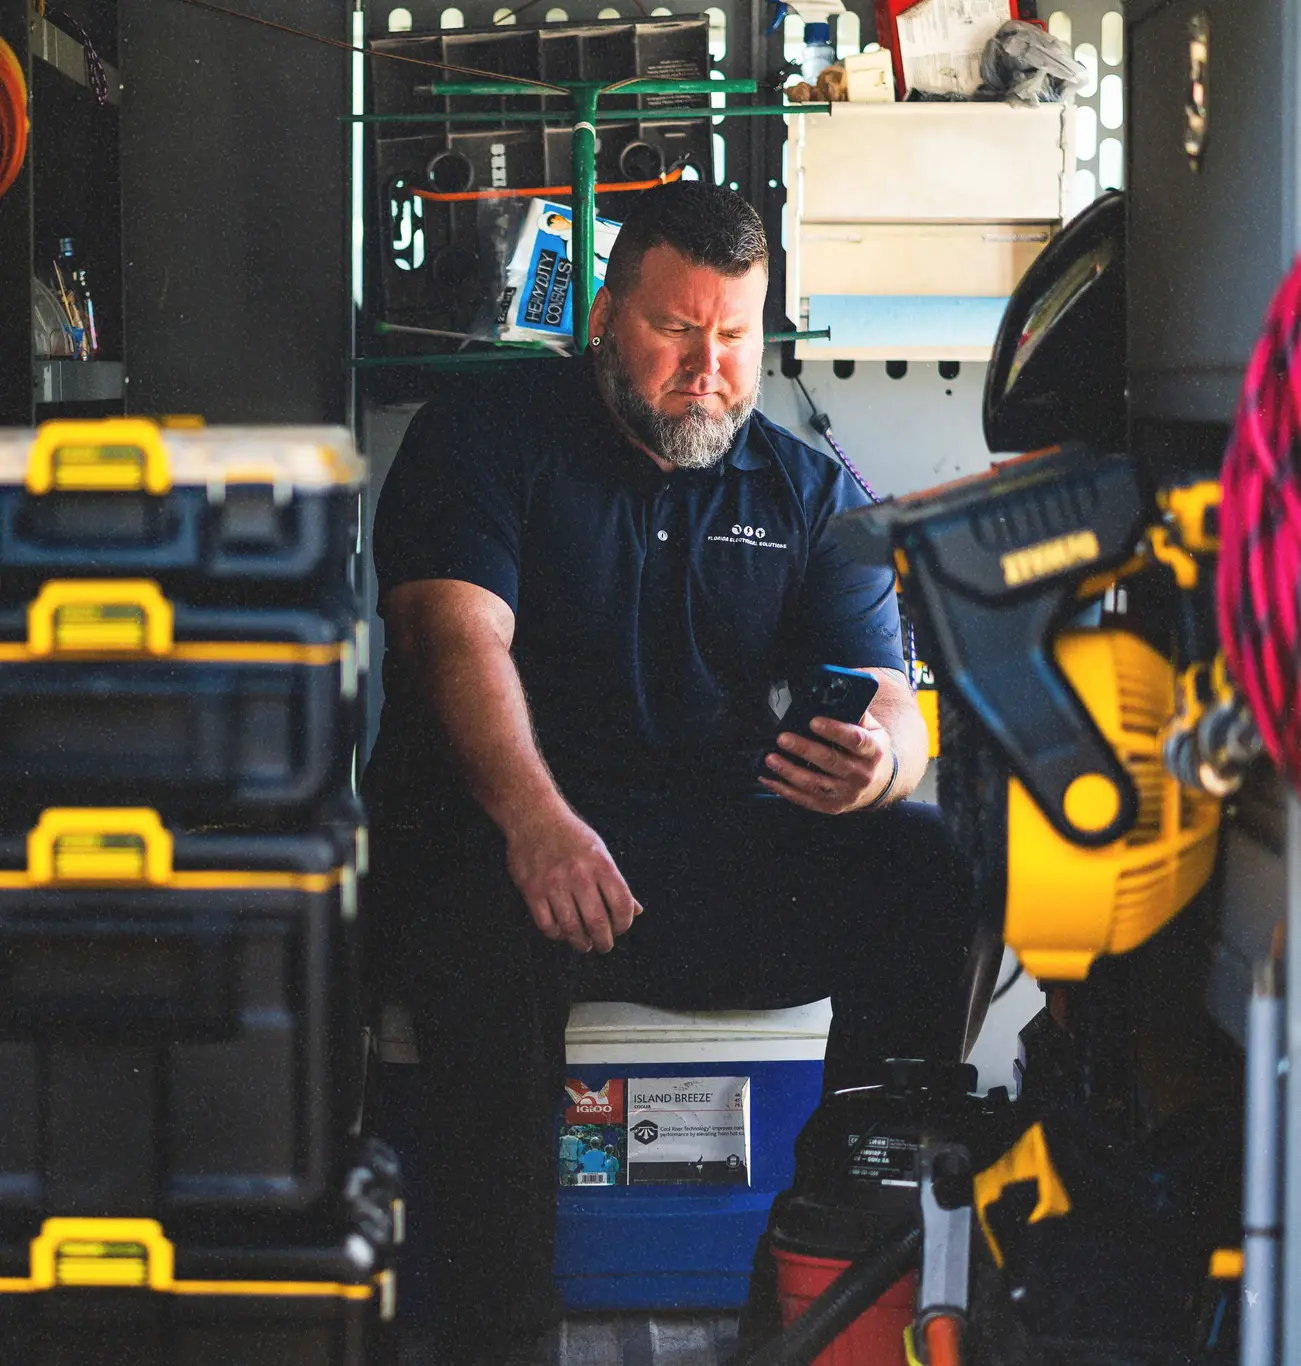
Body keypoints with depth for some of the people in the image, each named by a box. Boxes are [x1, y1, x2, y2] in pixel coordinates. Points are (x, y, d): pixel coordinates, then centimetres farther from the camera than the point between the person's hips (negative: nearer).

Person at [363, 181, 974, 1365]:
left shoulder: (813, 496, 16)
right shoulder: (487, 433, 7)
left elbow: (894, 710, 6)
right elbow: (461, 634, -10)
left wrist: (876, 761, -22)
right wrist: (537, 820, -29)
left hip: (731, 849, 3)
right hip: (499, 834, -3)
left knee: (921, 865, -23)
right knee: (496, 923, -37)